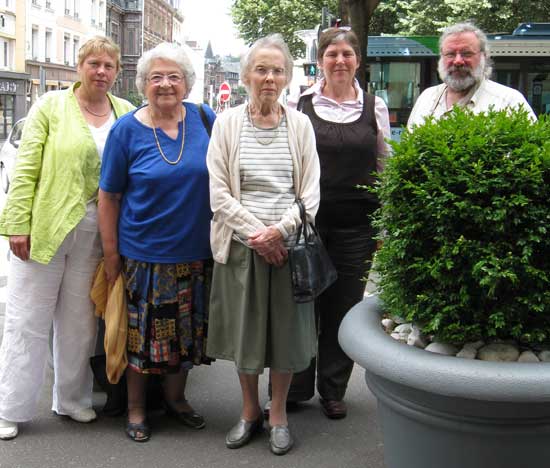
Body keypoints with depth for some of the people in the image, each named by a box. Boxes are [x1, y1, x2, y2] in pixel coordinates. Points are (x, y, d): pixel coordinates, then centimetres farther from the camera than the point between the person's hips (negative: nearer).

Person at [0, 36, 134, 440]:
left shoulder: (126, 114, 7)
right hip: (45, 227, -3)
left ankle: (72, 399, 29)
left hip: (95, 233, 3)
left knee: (79, 320, 13)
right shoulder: (51, 105, -2)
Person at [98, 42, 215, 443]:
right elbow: (108, 197, -2)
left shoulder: (205, 119, 0)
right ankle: (136, 407, 27)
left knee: (187, 330, 15)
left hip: (196, 252, 3)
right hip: (144, 254, -2)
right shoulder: (127, 130, -6)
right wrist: (111, 254, -4)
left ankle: (175, 397, 35)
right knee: (143, 332, 7)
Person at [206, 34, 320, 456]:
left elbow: (310, 192, 1)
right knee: (244, 329, 9)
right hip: (241, 245, 0)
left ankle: (279, 413, 26)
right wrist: (256, 235, -12)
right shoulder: (227, 124, 2)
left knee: (286, 329, 7)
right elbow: (219, 193, -3)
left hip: (288, 245, 0)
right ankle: (250, 409, 29)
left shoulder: (300, 125, 4)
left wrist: (280, 230, -14)